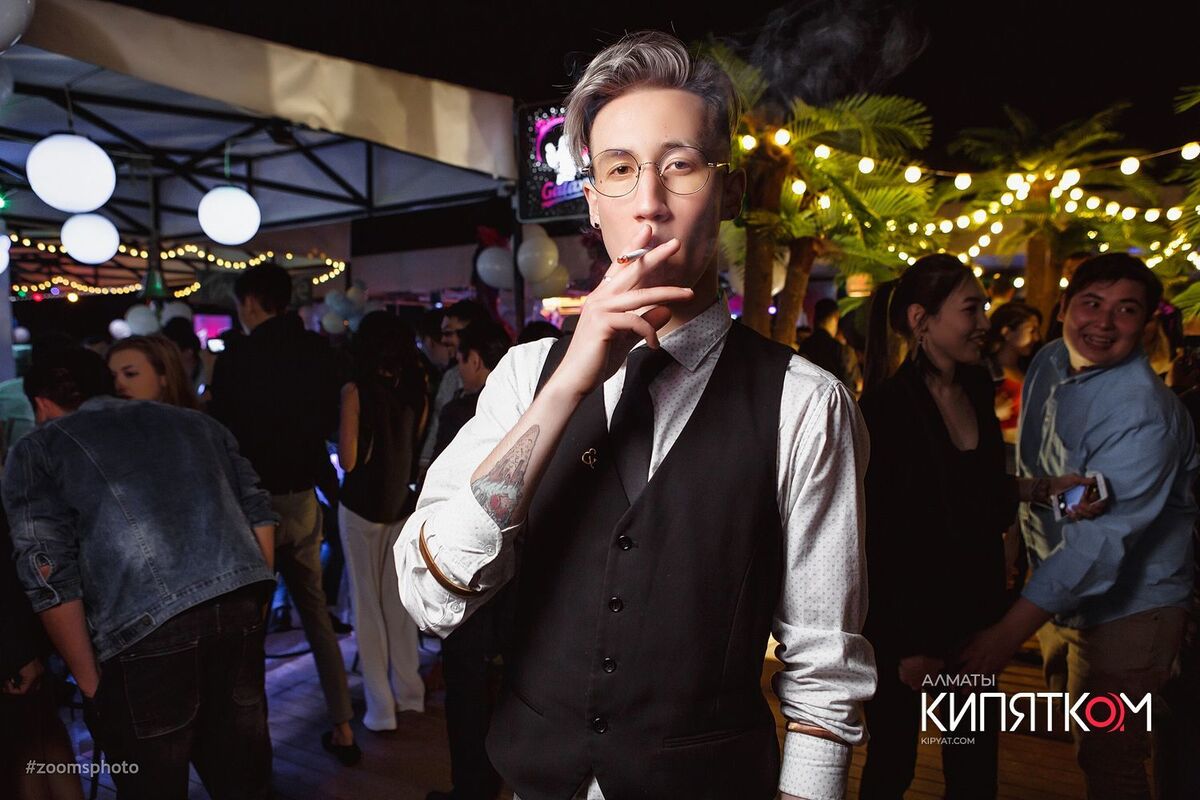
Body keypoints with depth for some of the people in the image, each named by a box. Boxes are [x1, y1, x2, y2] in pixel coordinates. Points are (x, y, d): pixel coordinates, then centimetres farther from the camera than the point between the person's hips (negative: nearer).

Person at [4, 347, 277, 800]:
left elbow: (51, 577, 1)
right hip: (239, 610, 4)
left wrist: (89, 680, 6)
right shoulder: (194, 420, 24)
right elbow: (259, 513, 17)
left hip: (144, 632, -4)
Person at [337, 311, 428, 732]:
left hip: (361, 506, -4)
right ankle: (409, 692, 26)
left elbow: (348, 460, -14)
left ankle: (381, 706, 11)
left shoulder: (356, 391, -12)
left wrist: (339, 432, 4)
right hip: (403, 504, 4)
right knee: (399, 598, 17)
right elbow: (417, 447, 2)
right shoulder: (414, 388, -2)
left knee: (368, 603, 6)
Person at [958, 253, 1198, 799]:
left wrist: (1007, 635, -32)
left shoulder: (1143, 415, -26)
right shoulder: (1048, 363, -2)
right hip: (1059, 599, 7)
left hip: (1127, 608, -6)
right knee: (1089, 745, 20)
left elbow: (1100, 544, -30)